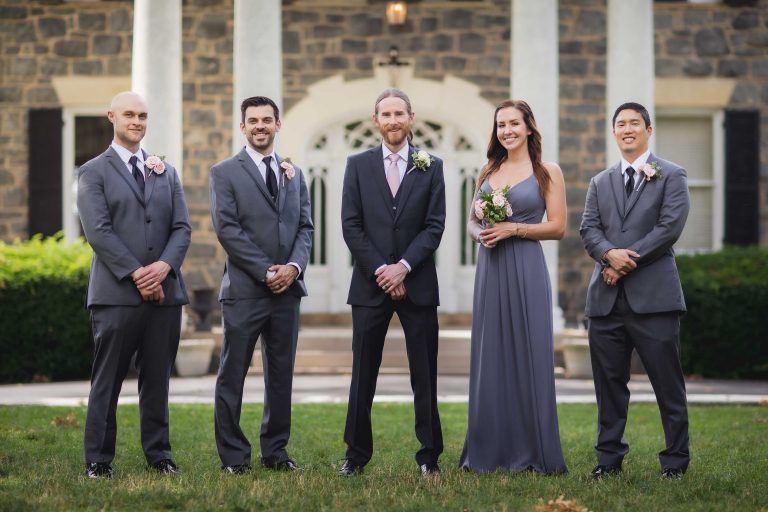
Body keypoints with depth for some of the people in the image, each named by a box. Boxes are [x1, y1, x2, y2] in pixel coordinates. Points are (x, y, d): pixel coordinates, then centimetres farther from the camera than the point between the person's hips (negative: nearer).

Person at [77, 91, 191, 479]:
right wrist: (136, 274, -15)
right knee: (107, 381, 0)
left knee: (157, 380, 8)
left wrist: (164, 265, -10)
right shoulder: (94, 172, 3)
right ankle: (98, 461, 5)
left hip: (164, 290, 4)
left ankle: (158, 455, 15)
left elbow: (182, 228, 9)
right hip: (117, 293, -4)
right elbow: (98, 231, -8)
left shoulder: (166, 173, 17)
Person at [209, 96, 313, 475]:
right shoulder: (225, 172, 0)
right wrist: (266, 272, -13)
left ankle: (275, 451, 16)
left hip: (287, 288, 5)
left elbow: (305, 227, 11)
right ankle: (234, 455, 6)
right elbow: (226, 228, -9)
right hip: (244, 288, -4)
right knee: (233, 375, 0)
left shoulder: (294, 174, 15)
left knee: (281, 374, 8)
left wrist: (294, 266, -8)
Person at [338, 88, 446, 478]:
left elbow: (435, 226, 0)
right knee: (363, 374, 4)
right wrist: (380, 270, -10)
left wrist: (404, 266, -12)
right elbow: (351, 226, 0)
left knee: (424, 374, 3)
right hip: (370, 284, 0)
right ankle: (356, 453, 12)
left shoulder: (431, 167, 6)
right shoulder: (358, 165, 6)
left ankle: (429, 456, 9)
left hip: (417, 283, 0)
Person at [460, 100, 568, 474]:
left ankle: (531, 452, 4)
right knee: (490, 356, 4)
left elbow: (557, 227, -5)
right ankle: (491, 451, 10)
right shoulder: (488, 172, 14)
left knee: (527, 355, -3)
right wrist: (479, 232, -5)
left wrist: (512, 228, -14)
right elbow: (471, 220, 17)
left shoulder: (547, 172, 1)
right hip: (490, 269, 5)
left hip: (526, 270, -4)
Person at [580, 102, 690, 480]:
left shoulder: (671, 176, 5)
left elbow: (670, 227, -7)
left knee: (668, 384, -2)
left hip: (653, 294, -4)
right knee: (609, 382, 6)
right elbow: (588, 229, 8)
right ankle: (609, 458, 14)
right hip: (607, 296, 4)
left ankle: (675, 461, 5)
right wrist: (609, 253, -14)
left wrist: (627, 261, -13)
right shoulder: (600, 183, 19)